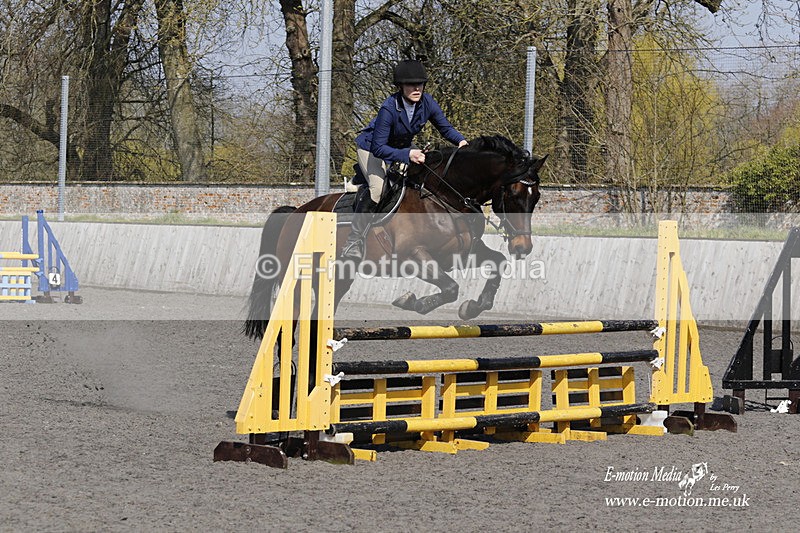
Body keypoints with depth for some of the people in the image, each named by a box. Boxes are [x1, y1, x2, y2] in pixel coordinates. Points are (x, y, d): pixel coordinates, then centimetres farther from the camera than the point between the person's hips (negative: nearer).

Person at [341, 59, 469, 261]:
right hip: (371, 148, -7)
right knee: (378, 188, -28)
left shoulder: (427, 103, -19)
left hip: (404, 147, 7)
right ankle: (353, 243, -22)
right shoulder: (389, 108, -35)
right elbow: (378, 148, -35)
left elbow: (446, 128, -3)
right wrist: (407, 154, -47)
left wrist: (460, 141, -24)